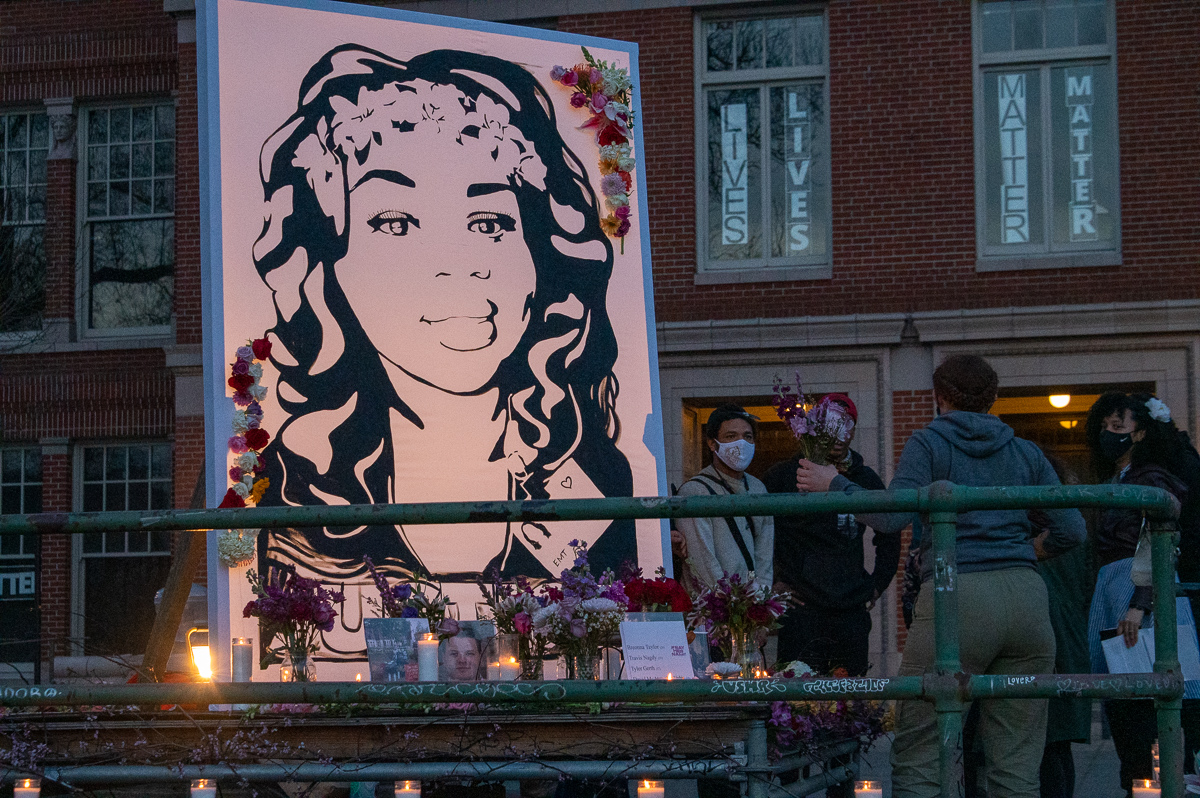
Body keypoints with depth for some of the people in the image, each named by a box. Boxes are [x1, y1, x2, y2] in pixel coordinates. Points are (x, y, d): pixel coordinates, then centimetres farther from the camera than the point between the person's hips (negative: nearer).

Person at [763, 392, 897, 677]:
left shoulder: (866, 480, 14)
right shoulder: (784, 476, 3)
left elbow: (889, 536, 28)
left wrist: (878, 584, 18)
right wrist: (769, 582, 0)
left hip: (853, 610, 4)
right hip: (800, 608, -4)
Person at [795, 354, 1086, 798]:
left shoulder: (928, 443, 6)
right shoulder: (1026, 453, 18)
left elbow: (892, 518, -7)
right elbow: (1071, 531, 13)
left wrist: (835, 485, 7)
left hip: (956, 597, -4)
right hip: (1027, 595, 4)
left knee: (917, 760, -2)